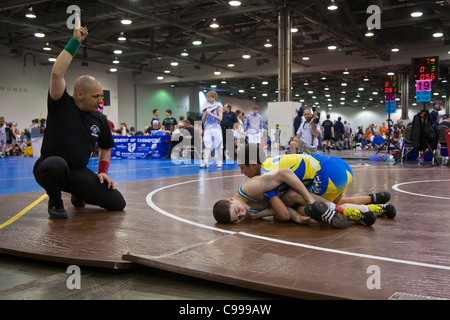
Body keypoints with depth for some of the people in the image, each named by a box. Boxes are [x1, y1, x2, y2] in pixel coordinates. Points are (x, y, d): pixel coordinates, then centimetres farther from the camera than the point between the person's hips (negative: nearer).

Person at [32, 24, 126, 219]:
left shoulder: (100, 120, 7)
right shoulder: (61, 105, -7)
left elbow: (105, 148, 21)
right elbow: (57, 73, -22)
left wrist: (103, 171, 5)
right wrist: (75, 41, -19)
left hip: (78, 173, 4)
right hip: (48, 170, -4)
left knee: (118, 203, -8)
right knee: (56, 163, -42)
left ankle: (78, 196, 23)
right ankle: (55, 203, -7)